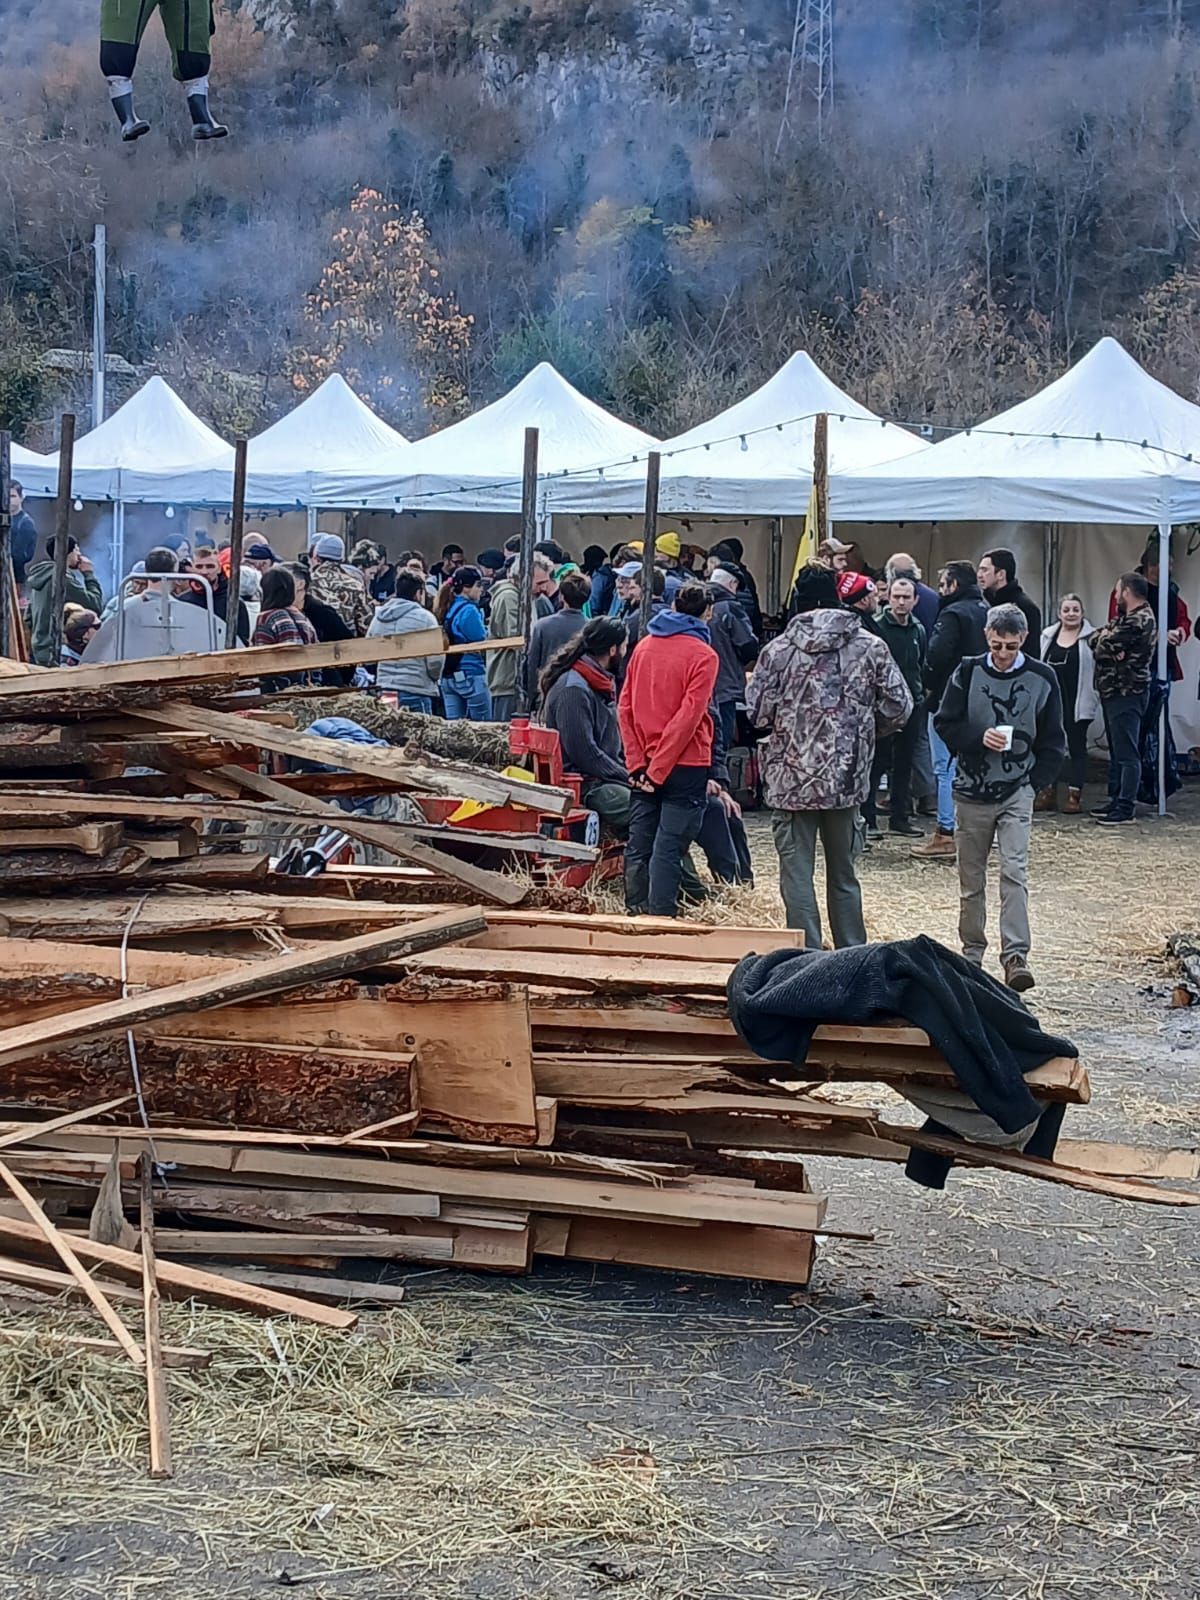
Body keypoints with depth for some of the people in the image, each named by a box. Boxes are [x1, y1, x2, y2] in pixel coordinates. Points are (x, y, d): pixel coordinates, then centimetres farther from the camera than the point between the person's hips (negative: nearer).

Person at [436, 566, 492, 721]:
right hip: (470, 675, -8)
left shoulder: (447, 609, 11)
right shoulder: (469, 610, -14)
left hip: (447, 677, 8)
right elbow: (481, 643, -13)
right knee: (483, 727, -2)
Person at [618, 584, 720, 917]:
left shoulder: (644, 646, 8)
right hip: (685, 765, -5)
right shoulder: (703, 655, -8)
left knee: (638, 848, 10)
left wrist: (637, 764, 1)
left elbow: (624, 708, 4)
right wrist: (658, 771, -13)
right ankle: (660, 920, -6)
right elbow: (688, 717, -15)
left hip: (645, 767, 5)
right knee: (668, 849, -4)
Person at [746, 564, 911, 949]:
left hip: (791, 779, -2)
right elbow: (899, 708, 0)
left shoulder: (779, 649, -6)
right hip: (847, 778, 3)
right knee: (843, 874, 15)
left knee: (797, 874, 2)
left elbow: (756, 713, -8)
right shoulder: (870, 647, -1)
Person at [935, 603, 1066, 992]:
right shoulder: (968, 673, -2)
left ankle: (1015, 956, -17)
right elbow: (944, 724, 0)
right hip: (972, 789, 1)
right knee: (971, 878, 9)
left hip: (1017, 791, -1)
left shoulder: (1042, 679, -2)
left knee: (1014, 872, -14)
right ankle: (972, 953, 23)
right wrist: (979, 738, -17)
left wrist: (1034, 782, -3)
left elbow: (1053, 741, 5)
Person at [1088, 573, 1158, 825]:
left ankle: (1125, 808, -8)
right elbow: (1092, 639, 11)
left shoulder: (1139, 620, -15)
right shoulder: (1125, 618, 17)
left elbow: (1102, 647, -18)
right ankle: (1115, 799, 22)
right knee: (1116, 750, 15)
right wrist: (1109, 646, -9)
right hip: (1113, 691, 10)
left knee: (1126, 753, -8)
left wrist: (1103, 639, 4)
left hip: (1127, 694, -10)